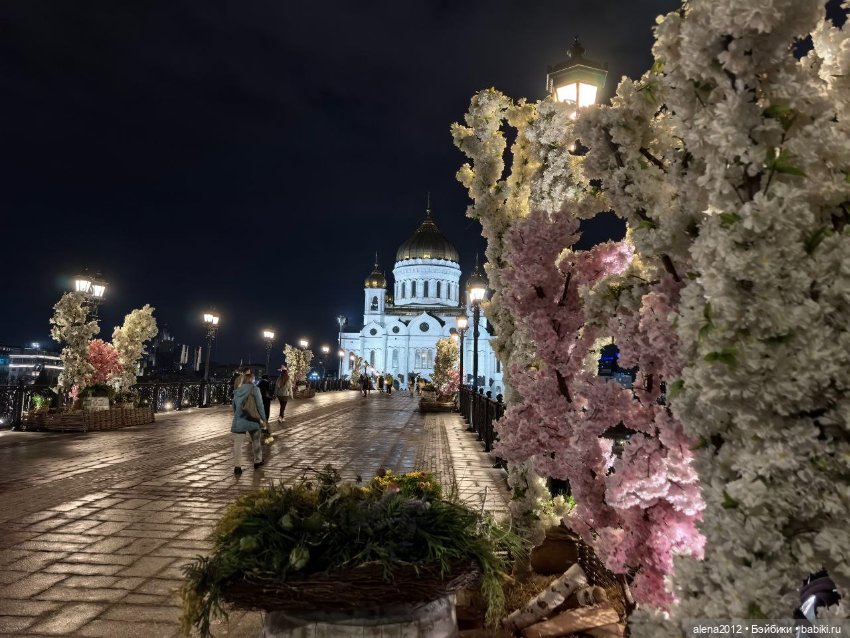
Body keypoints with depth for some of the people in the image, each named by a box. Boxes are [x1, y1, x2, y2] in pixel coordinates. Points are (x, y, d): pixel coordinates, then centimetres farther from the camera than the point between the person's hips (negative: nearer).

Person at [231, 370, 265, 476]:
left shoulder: (237, 391, 4)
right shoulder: (255, 389, -10)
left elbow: (234, 406, 14)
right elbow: (260, 405, -9)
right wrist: (263, 418, 1)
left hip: (239, 421, 2)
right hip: (252, 420, -2)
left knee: (238, 444, 1)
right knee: (256, 441, 17)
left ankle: (237, 466, -8)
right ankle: (257, 461, 30)